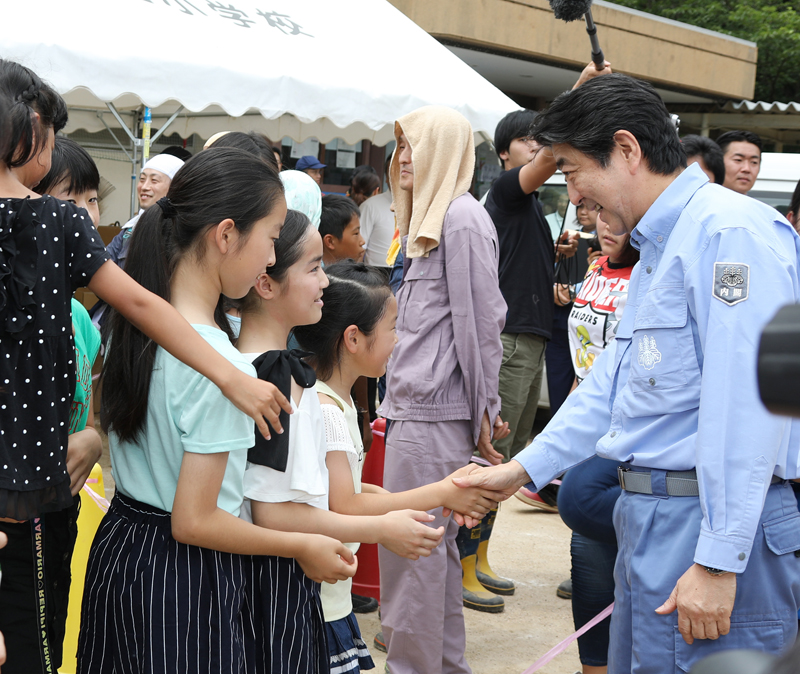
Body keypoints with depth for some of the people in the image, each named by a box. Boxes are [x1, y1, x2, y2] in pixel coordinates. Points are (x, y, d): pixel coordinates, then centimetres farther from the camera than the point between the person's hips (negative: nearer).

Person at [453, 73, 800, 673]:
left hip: (710, 521, -10)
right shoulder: (654, 251, 19)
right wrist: (524, 468, 25)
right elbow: (612, 385, 27)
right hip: (649, 518, 10)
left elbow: (746, 409, -22)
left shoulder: (732, 233, -15)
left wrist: (717, 562, -24)